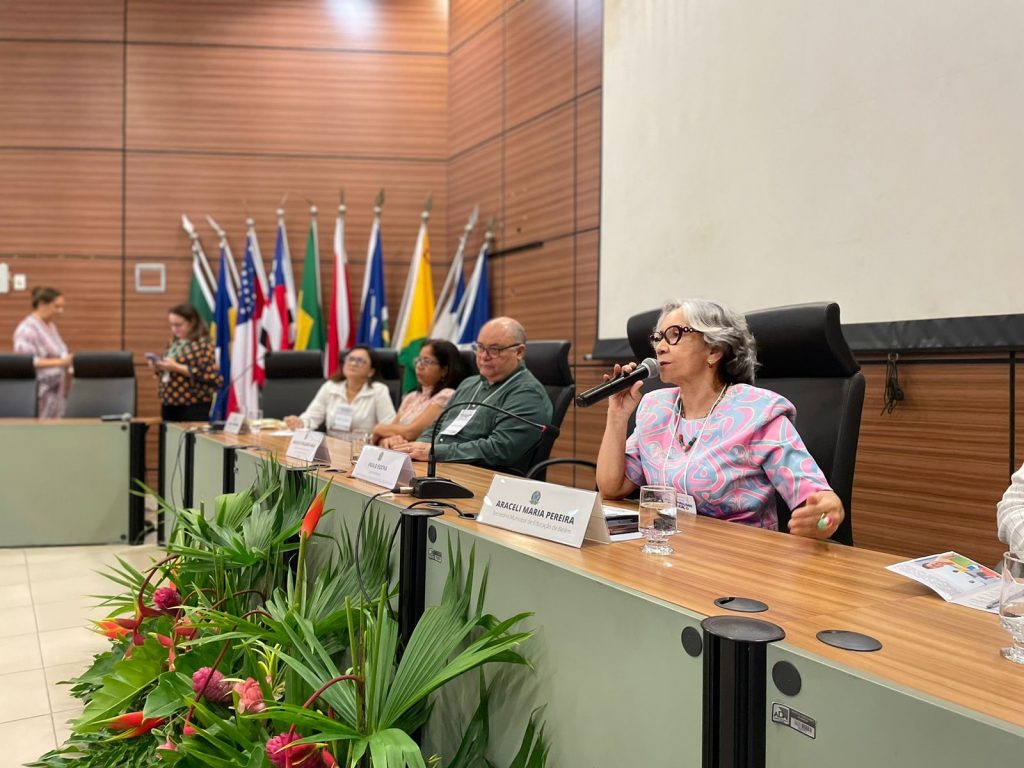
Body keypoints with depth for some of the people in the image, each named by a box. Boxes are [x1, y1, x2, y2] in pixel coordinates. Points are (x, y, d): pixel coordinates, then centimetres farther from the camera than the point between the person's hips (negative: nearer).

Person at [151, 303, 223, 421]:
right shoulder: (174, 343, 14)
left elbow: (210, 375, -16)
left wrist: (178, 368, -18)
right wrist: (157, 368, 2)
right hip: (169, 404, 7)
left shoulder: (203, 344, -8)